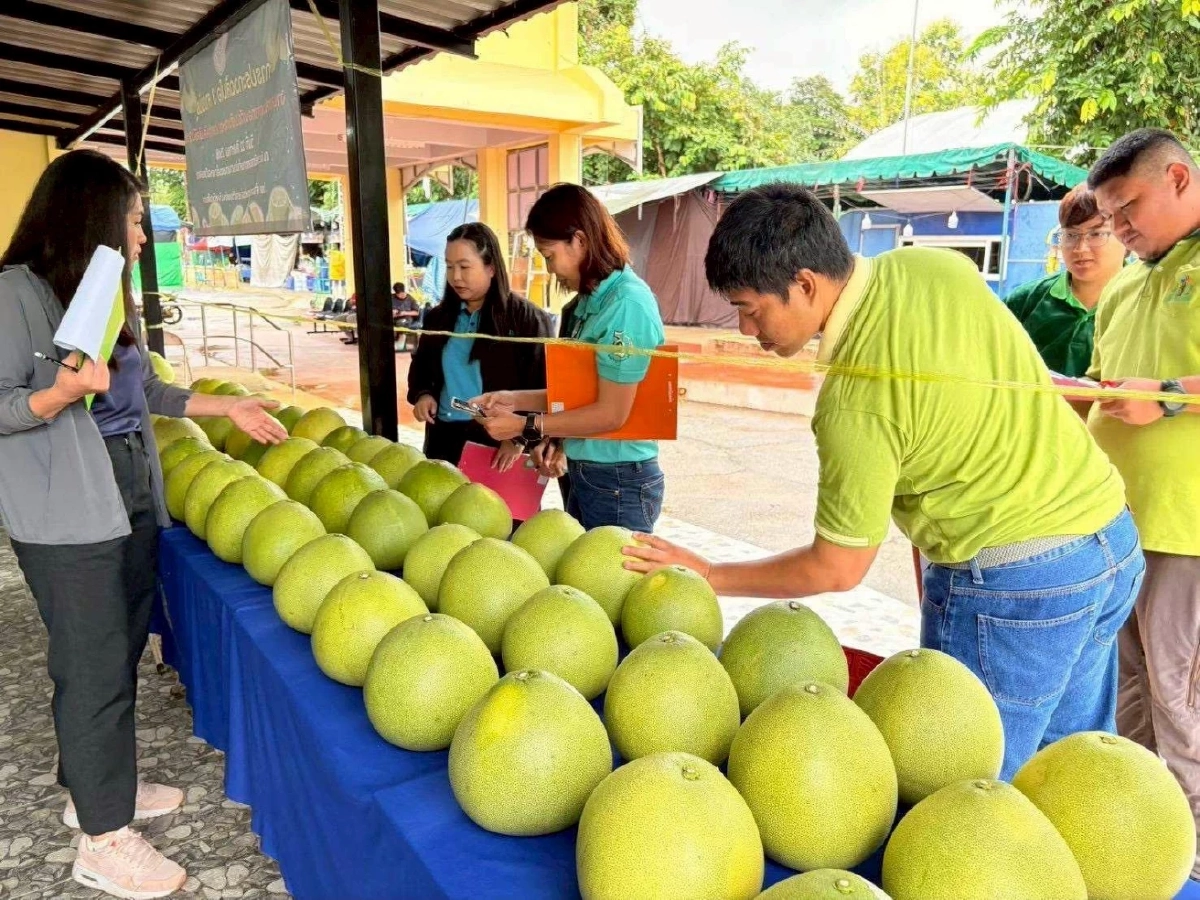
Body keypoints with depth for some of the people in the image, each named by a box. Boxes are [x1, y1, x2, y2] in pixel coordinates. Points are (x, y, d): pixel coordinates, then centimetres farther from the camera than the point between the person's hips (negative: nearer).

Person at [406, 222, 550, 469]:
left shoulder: (525, 317, -7)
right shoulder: (438, 317, 10)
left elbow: (542, 386, -10)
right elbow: (420, 367, 23)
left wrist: (520, 438, -16)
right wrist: (422, 394, 2)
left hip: (498, 442, -5)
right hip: (444, 438, 5)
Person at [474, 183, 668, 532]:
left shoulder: (626, 303, -19)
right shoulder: (594, 300, 6)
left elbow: (611, 414, -21)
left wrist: (526, 427, -15)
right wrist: (516, 400, 6)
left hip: (620, 482, -8)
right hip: (584, 474, 8)